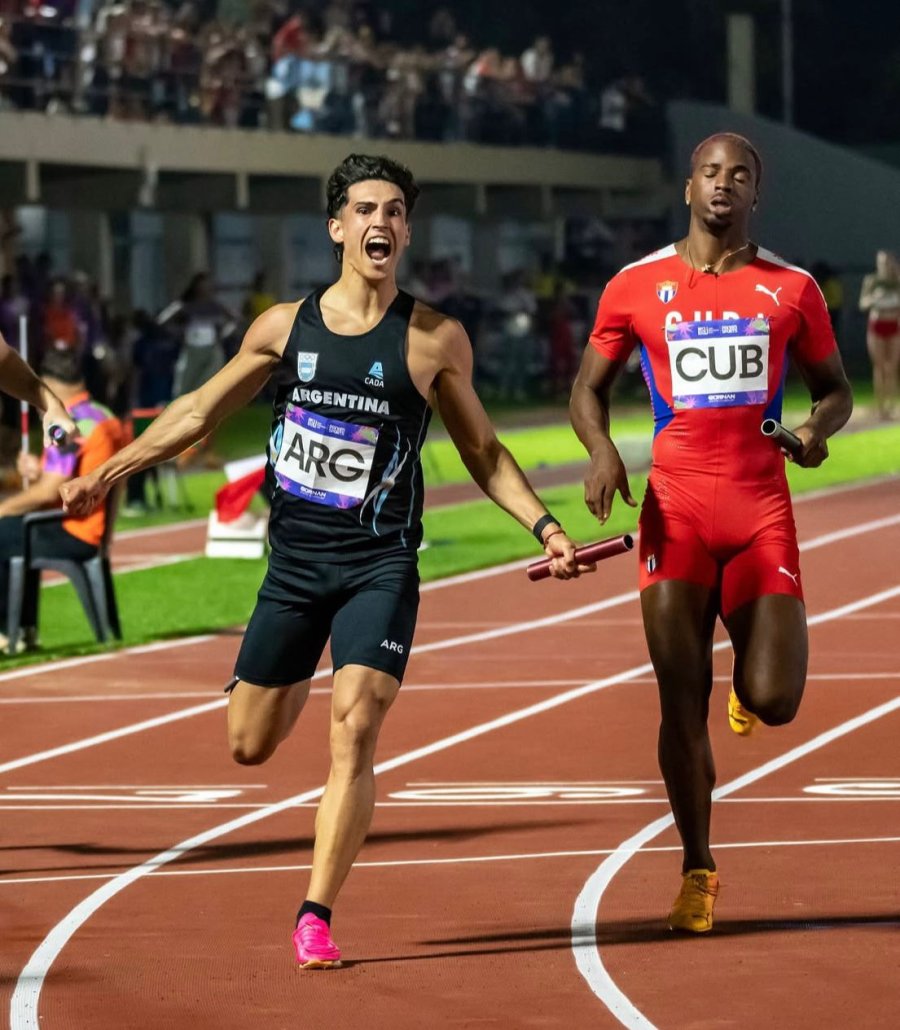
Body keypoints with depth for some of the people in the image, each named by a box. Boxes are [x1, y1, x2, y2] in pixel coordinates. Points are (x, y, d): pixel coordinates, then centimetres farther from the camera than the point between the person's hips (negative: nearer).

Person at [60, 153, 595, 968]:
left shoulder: (436, 341, -1)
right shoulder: (285, 328, 3)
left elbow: (484, 454, 9)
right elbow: (199, 412, 14)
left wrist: (544, 525, -2)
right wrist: (106, 474, 10)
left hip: (379, 567, -3)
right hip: (294, 563, 3)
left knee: (354, 730, -18)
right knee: (249, 745, 9)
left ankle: (316, 917, -12)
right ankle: (303, 679, 46)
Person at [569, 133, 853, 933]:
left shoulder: (792, 290, 7)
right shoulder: (636, 288, 5)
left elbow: (835, 387, 17)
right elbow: (590, 385, 14)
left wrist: (819, 428, -7)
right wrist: (600, 449, -7)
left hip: (762, 506, 1)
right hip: (678, 505, 0)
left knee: (773, 703, -8)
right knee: (682, 702, -4)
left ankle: (749, 674, 32)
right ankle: (698, 873, 11)